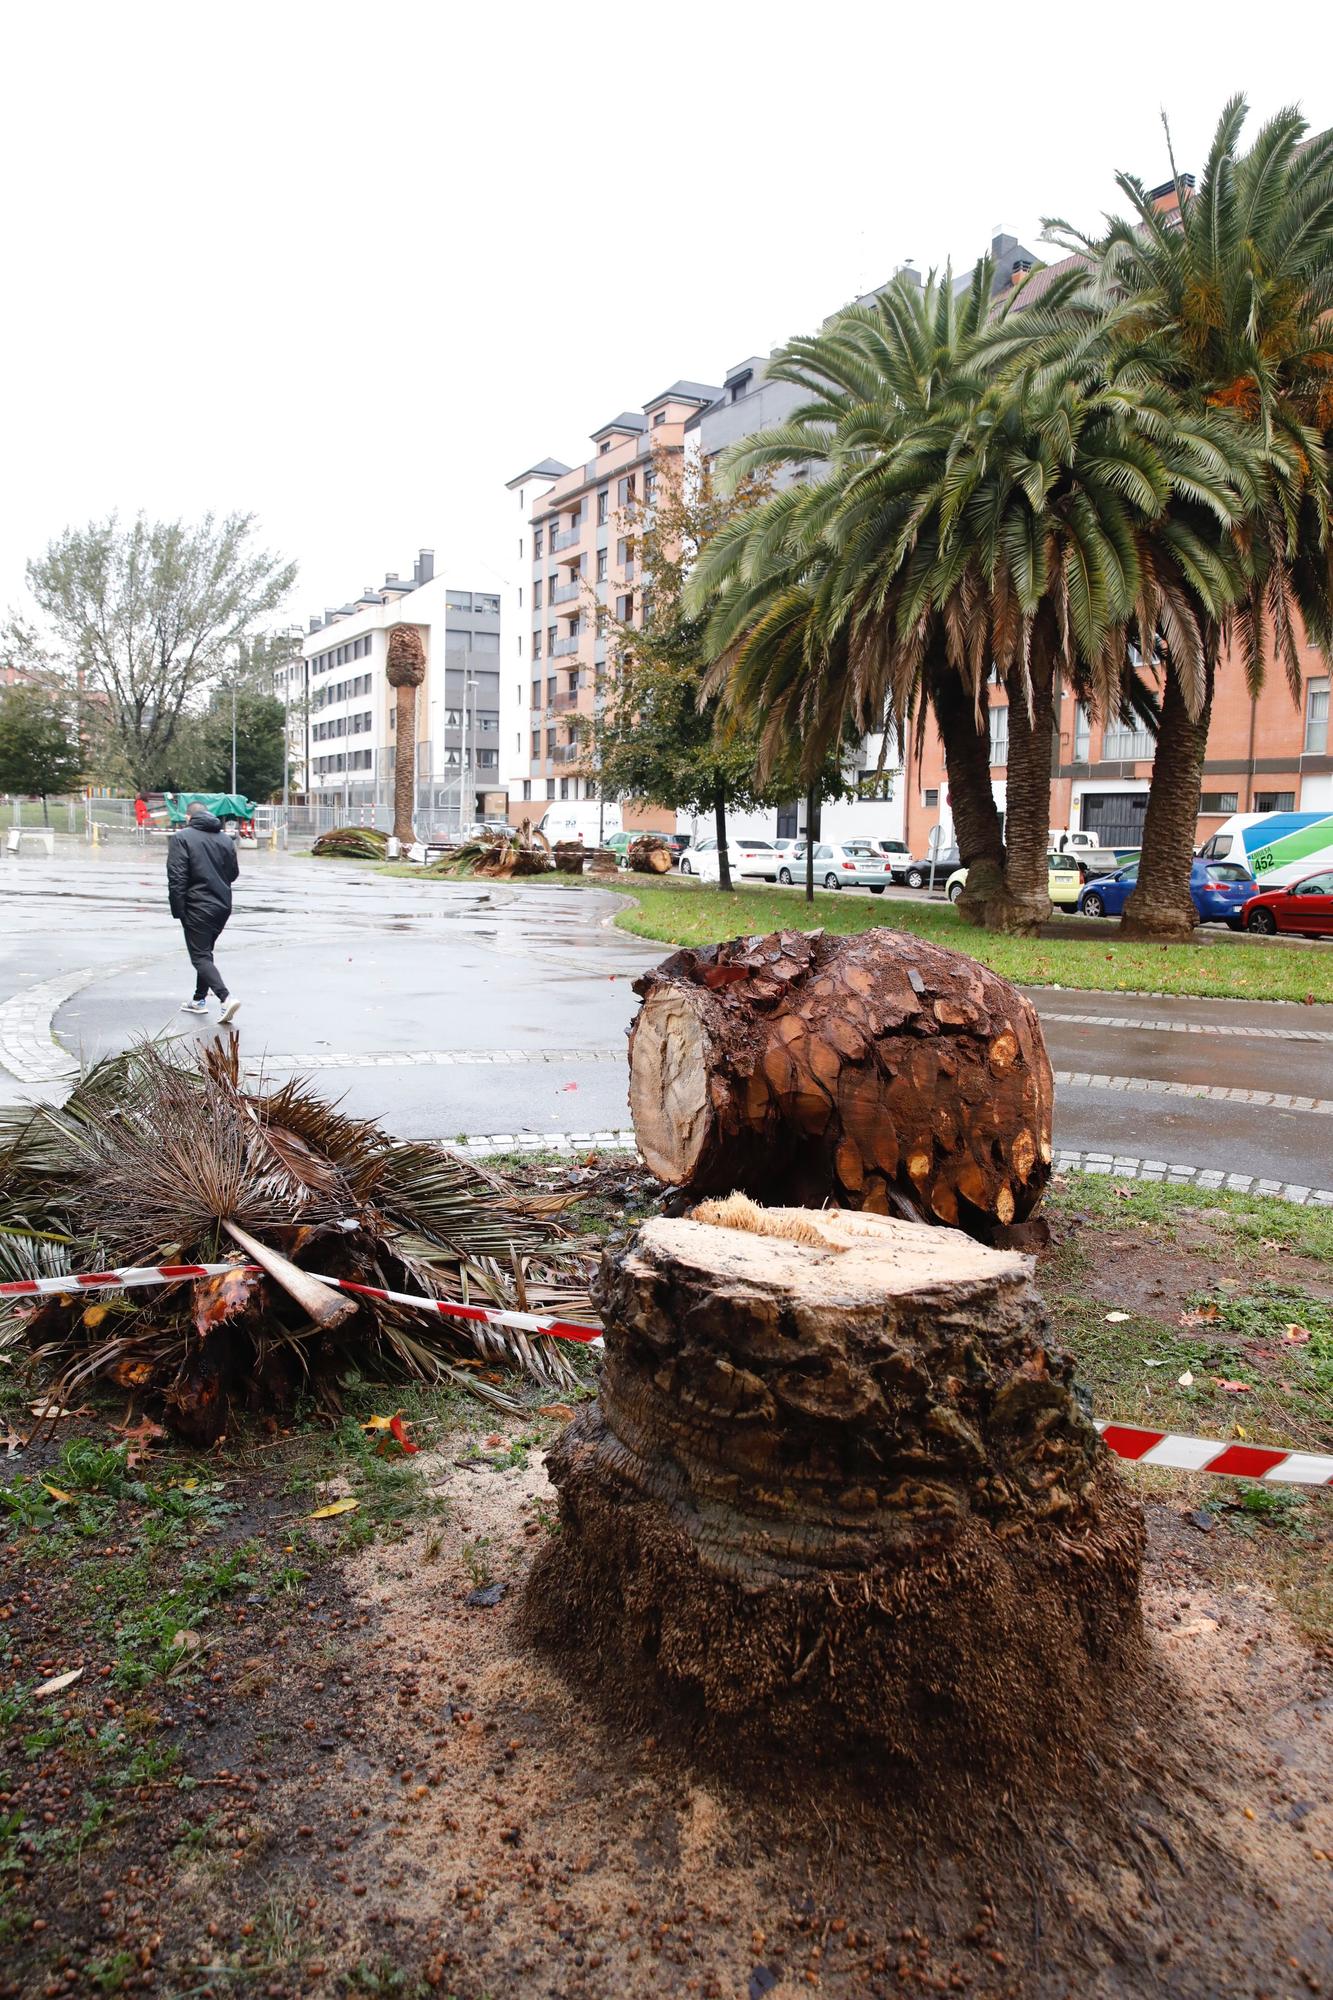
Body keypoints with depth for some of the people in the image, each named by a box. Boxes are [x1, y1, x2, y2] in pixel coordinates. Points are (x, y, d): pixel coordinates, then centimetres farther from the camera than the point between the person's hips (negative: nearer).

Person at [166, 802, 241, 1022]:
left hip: (198, 908, -6)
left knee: (200, 957, -5)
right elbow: (234, 873, 15)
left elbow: (176, 879, -15)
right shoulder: (225, 839, 8)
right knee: (205, 952, 21)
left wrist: (178, 911, -11)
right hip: (223, 906, 7)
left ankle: (226, 998, -23)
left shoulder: (181, 838, -9)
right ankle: (200, 1000, 29)